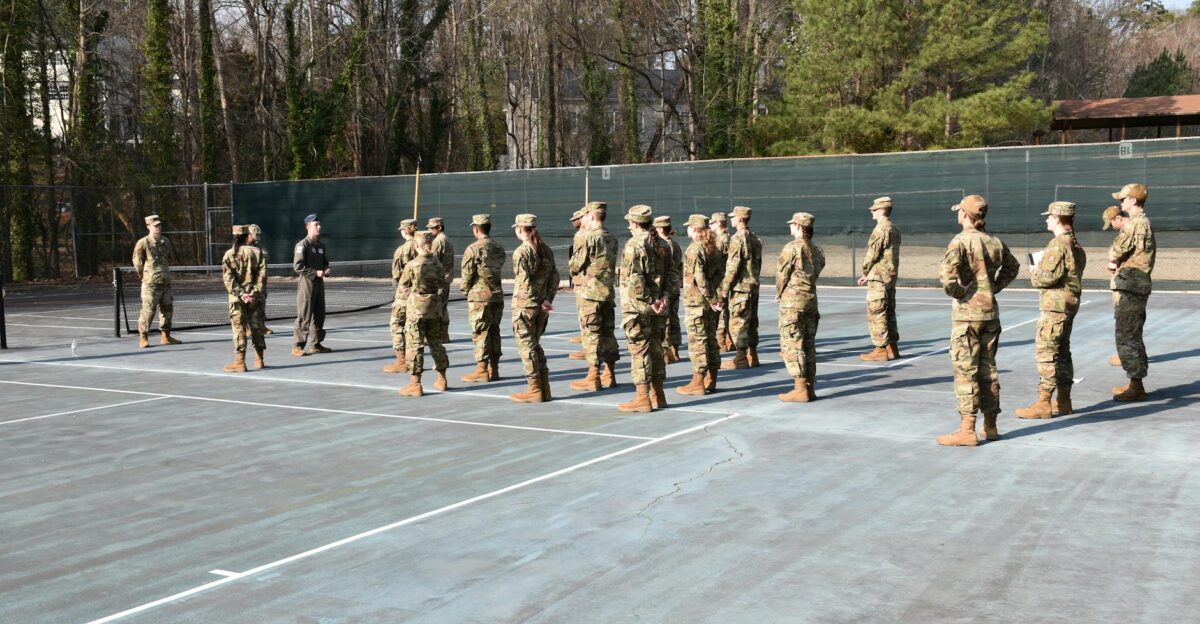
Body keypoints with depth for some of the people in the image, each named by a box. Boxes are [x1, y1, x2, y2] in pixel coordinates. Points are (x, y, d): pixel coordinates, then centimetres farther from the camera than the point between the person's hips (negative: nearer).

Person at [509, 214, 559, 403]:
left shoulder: (521, 252, -13)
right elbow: (554, 276, 5)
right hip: (541, 305, 7)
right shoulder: (546, 250, 8)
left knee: (526, 345, 1)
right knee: (535, 344, 17)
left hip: (525, 304, -7)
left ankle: (535, 390, 4)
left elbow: (525, 281, -18)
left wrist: (542, 302, -11)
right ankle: (544, 387, 17)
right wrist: (547, 299, 0)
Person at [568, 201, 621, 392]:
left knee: (591, 334, -4)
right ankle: (609, 374, 16)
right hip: (608, 292, 8)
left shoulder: (590, 239, -14)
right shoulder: (612, 239, 10)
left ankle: (593, 377, -4)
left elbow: (575, 266, -11)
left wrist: (577, 250, 8)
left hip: (589, 292, -8)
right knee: (608, 333, 11)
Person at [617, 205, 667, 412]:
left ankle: (642, 398, -3)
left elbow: (634, 280, -19)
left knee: (639, 350, -5)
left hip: (637, 306, -8)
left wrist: (648, 303, -14)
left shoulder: (634, 245, -14)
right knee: (655, 348, 14)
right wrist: (662, 296, 1)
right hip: (654, 304, 8)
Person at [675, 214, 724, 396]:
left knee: (697, 340, -5)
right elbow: (720, 271, 8)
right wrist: (713, 296, -1)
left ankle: (698, 382, -3)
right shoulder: (714, 248, 11)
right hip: (710, 301, 8)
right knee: (711, 338, 12)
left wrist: (711, 298, -15)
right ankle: (711, 380, 17)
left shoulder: (694, 249, -14)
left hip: (696, 300, -8)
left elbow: (699, 277, -20)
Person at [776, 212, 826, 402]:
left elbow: (782, 274, -8)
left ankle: (800, 390, -6)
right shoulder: (817, 251, 11)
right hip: (811, 299, 8)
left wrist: (779, 294, 11)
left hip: (792, 301, -8)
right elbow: (815, 273, 10)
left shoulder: (792, 248, -12)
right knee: (809, 345, 12)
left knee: (791, 346, -4)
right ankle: (810, 388, 14)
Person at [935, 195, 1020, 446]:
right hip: (991, 311, 7)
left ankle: (967, 430, -3)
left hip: (967, 312, -7)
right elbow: (1012, 267, 24)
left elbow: (947, 274, -26)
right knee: (988, 368, 14)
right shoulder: (995, 242, 8)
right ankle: (990, 425, 21)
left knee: (965, 370, -3)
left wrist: (956, 292, -9)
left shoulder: (961, 241, -13)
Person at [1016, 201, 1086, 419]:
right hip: (1070, 303, 10)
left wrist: (1034, 273, -3)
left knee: (1045, 352, -6)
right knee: (1062, 352, 15)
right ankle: (1063, 401, 21)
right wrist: (1039, 270, 11)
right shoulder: (1075, 245, 14)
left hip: (1054, 305, -10)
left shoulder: (1058, 245, -17)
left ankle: (1043, 403, -5)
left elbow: (1049, 277, -22)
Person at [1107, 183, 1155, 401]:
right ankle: (1135, 383, 23)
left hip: (1130, 289, -11)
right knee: (1129, 336, 16)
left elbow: (1114, 253, -15)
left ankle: (1136, 387, -6)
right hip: (1131, 289, 11)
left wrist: (1114, 260, 4)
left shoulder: (1137, 224, -16)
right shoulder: (1142, 223, 18)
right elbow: (1117, 254, 16)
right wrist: (1116, 263, -2)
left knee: (1128, 337, -8)